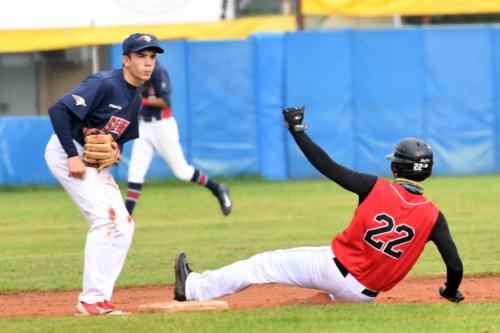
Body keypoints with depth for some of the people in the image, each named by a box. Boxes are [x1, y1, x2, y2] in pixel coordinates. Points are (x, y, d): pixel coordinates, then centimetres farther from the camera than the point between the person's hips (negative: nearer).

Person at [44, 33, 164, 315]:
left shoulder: (135, 98, 9)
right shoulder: (104, 84, -20)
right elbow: (58, 110, -27)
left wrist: (116, 151, -4)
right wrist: (73, 156, -27)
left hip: (96, 162, 10)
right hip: (66, 153, -10)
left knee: (123, 227, 5)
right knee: (106, 218, -19)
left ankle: (99, 300, 8)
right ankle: (91, 300, -18)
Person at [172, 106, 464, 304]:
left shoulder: (375, 188, -12)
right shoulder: (432, 216, -7)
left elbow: (328, 166, -10)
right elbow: (455, 265, -7)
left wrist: (297, 130, -2)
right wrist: (451, 292, 14)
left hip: (333, 268, -2)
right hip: (365, 294, 2)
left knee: (264, 265, 10)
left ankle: (194, 287, 16)